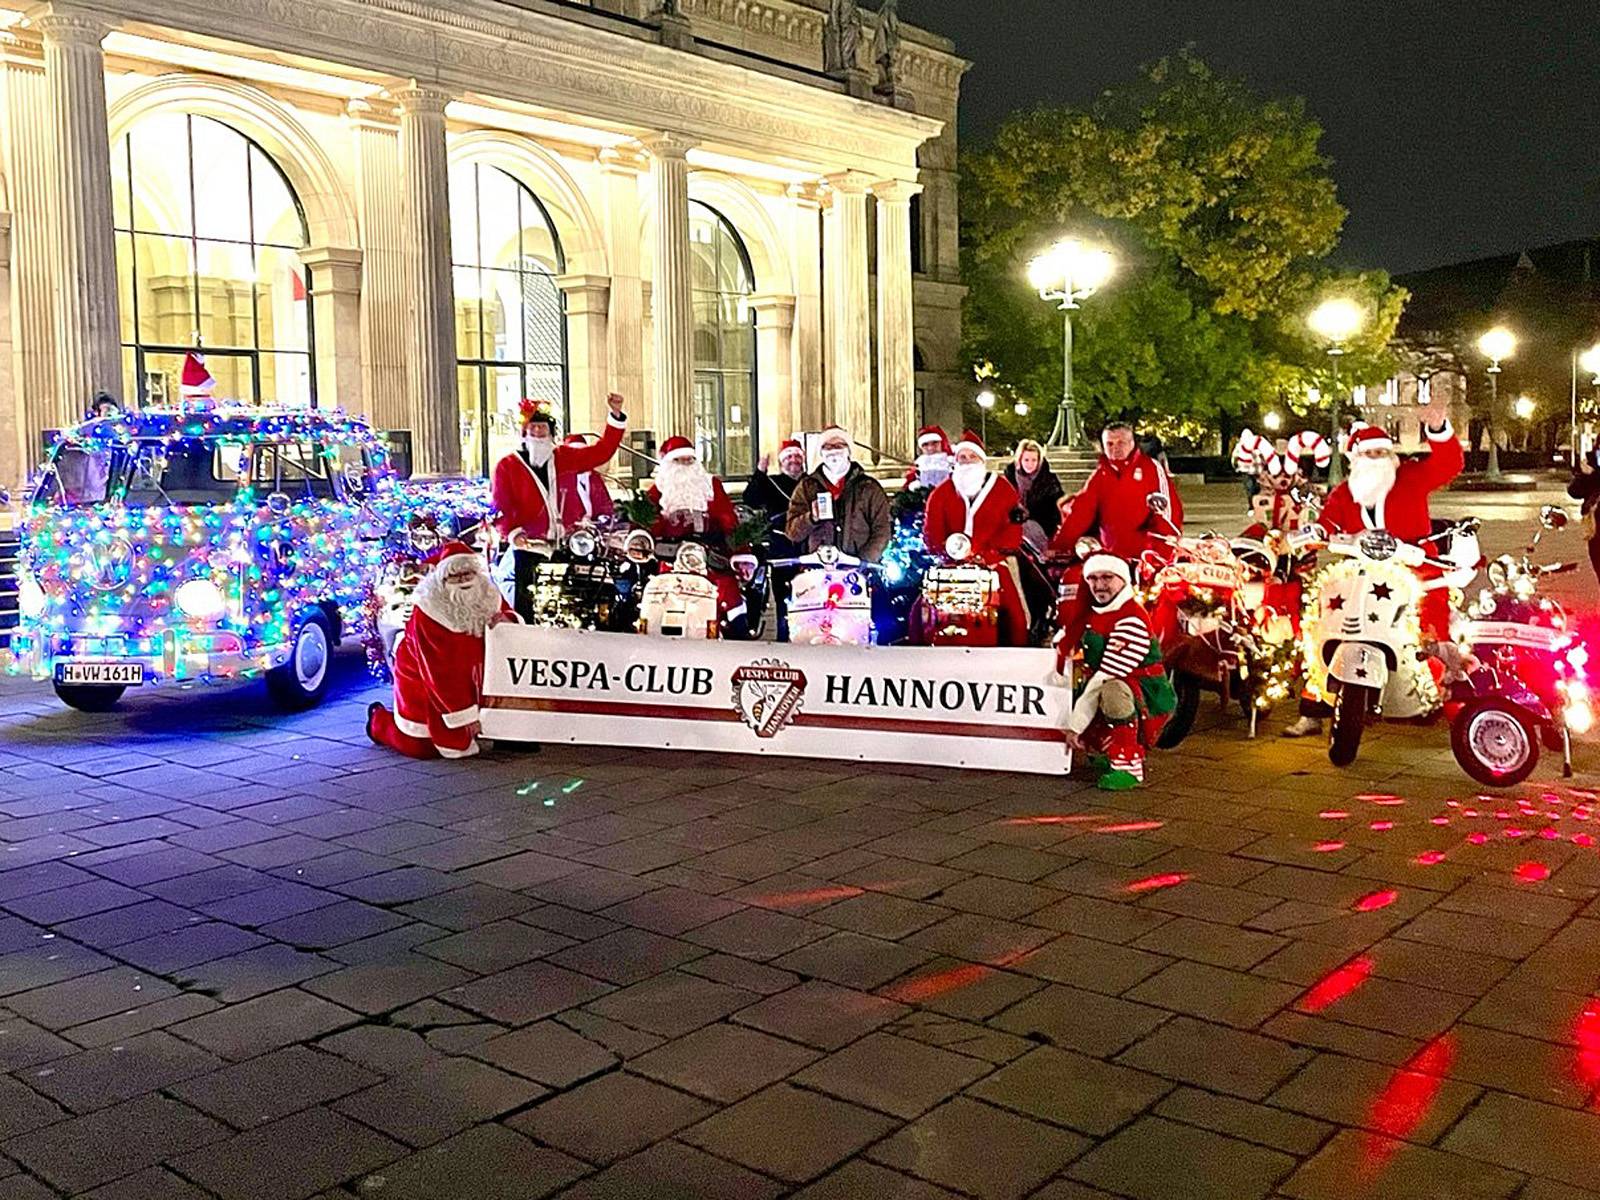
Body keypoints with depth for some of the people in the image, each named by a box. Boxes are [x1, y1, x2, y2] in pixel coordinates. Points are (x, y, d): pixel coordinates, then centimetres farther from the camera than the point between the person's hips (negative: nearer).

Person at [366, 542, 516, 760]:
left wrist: (505, 620, -23)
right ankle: (378, 719, 26)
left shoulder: (487, 597, -10)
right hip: (421, 680, -6)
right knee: (420, 747, -4)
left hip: (466, 681, 6)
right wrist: (465, 713, -26)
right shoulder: (426, 613, -26)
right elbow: (439, 672, -26)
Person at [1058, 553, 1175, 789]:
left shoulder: (1132, 620, -22)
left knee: (1112, 691, -40)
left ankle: (1128, 765, -27)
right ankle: (1108, 749, 19)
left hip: (1148, 698, -9)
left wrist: (1075, 725, -24)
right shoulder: (1093, 613, 8)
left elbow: (1106, 676, -25)